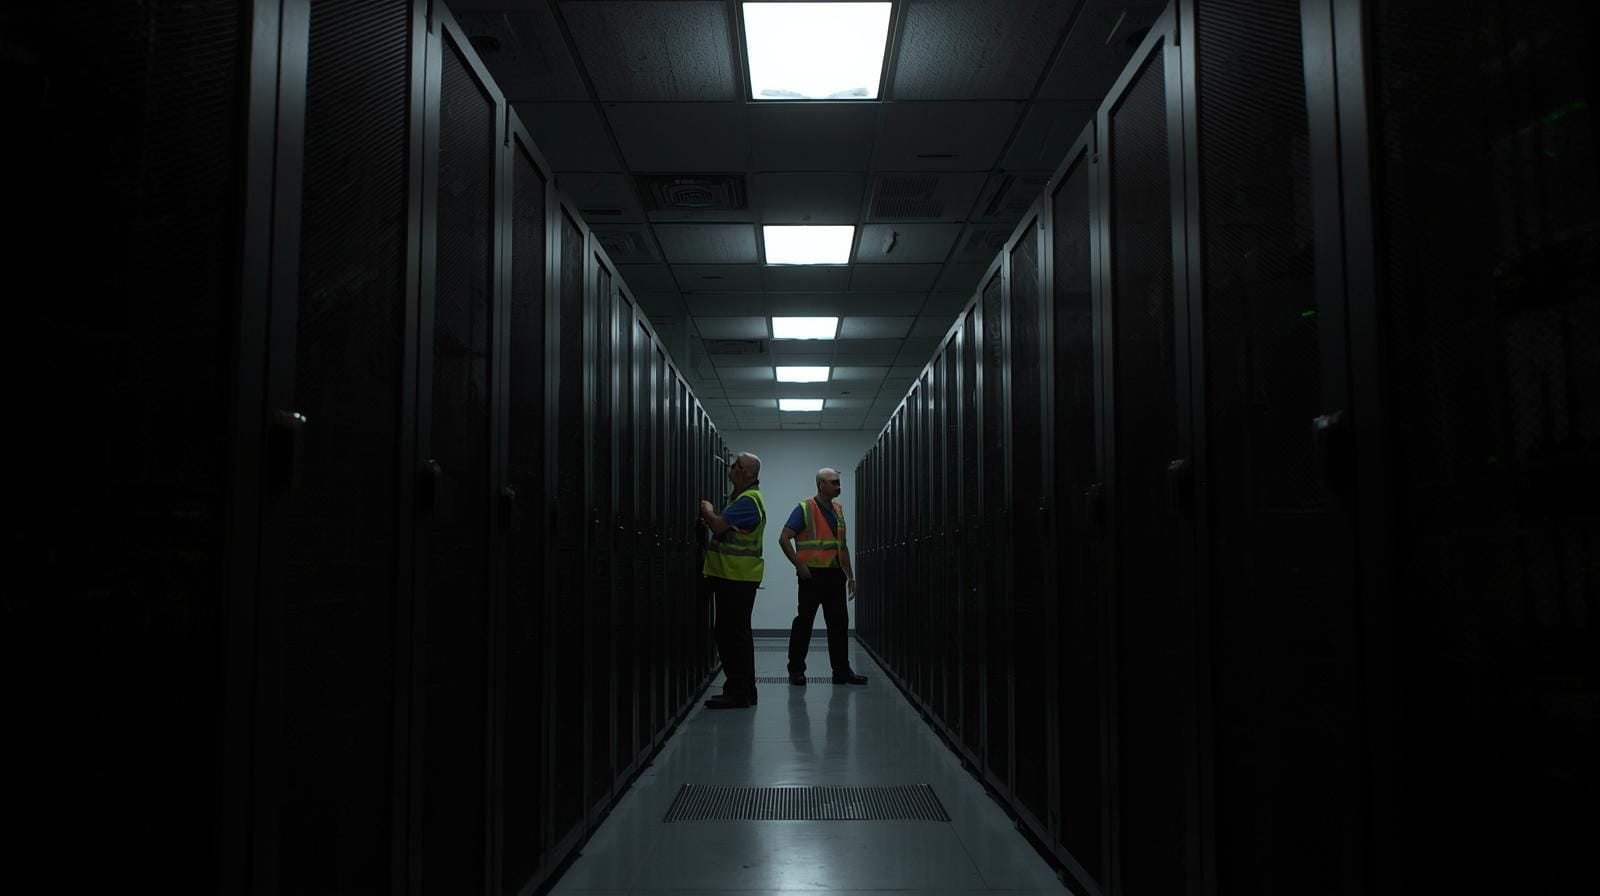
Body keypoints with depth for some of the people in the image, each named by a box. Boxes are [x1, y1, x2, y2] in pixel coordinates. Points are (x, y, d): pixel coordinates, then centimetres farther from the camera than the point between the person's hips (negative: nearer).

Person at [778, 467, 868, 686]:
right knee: (803, 623, 2)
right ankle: (796, 670, 12)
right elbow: (784, 539, -11)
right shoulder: (805, 509, -6)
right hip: (812, 575, -6)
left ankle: (842, 671, 13)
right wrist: (799, 566, -14)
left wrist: (850, 576, 16)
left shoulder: (838, 511, 14)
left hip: (835, 575, 6)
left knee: (839, 623, 6)